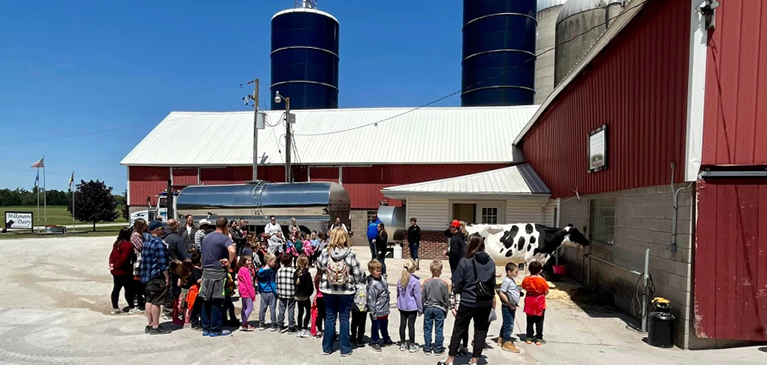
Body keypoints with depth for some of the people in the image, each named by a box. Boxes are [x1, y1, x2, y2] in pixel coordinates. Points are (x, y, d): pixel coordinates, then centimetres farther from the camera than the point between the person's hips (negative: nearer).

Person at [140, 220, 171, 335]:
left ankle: (149, 325, 21)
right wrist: (167, 277, -15)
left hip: (147, 275, 10)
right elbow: (162, 262, -20)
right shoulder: (158, 242, -17)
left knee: (149, 300, 14)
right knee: (156, 302, -4)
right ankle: (155, 327, 0)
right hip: (157, 277, -10)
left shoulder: (146, 242, 14)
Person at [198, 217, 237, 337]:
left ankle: (206, 328, 17)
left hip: (205, 271, 7)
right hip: (218, 272, -6)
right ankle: (216, 329, 6)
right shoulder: (224, 238, -11)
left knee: (206, 300, 10)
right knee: (217, 301, 0)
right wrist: (229, 262, -15)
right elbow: (232, 251, -30)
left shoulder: (206, 237, 13)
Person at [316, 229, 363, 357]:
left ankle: (327, 347, 22)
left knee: (330, 317, 14)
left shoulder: (325, 253, -10)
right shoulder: (351, 254, -13)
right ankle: (345, 349, 16)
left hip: (328, 290, 2)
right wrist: (354, 283, 11)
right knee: (344, 318, 9)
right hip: (346, 290, -1)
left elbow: (319, 267, 6)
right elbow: (358, 274, -8)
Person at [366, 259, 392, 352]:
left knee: (384, 326, 25)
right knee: (376, 327, 10)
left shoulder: (381, 278, 1)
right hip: (377, 312, -8)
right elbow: (371, 299, -23)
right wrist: (373, 312, -18)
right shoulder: (372, 284, -26)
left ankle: (386, 340, 42)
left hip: (384, 310, 8)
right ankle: (375, 343, 27)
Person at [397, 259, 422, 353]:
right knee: (411, 325, 4)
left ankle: (403, 344, 23)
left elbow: (398, 294, 9)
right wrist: (420, 309, -4)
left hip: (402, 306, 5)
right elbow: (417, 296, -13)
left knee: (402, 324, 12)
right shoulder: (415, 281, -18)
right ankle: (412, 345, 13)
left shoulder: (399, 281, -1)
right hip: (412, 307, -5)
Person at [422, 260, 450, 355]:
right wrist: (446, 310, 10)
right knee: (439, 330, 8)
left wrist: (423, 309, 11)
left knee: (427, 330, 10)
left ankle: (427, 348, 17)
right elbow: (446, 299, -4)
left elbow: (423, 297, -1)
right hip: (439, 309, -1)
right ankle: (438, 349, 14)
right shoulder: (444, 284, -12)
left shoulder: (426, 282, -7)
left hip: (428, 309, 2)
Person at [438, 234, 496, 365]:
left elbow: (457, 283, -7)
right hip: (486, 303, 3)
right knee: (481, 331, 13)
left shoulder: (465, 261, -11)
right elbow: (493, 283, 7)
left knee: (458, 330, 9)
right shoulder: (490, 262, -1)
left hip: (468, 302, -3)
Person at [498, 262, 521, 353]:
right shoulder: (506, 281, -17)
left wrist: (514, 304, 12)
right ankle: (506, 343, 3)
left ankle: (501, 339, 30)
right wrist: (510, 304, -21)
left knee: (506, 324, 18)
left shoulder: (512, 280, 12)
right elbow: (501, 293, -22)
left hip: (512, 307, 9)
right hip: (507, 307, -9)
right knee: (509, 324, -5)